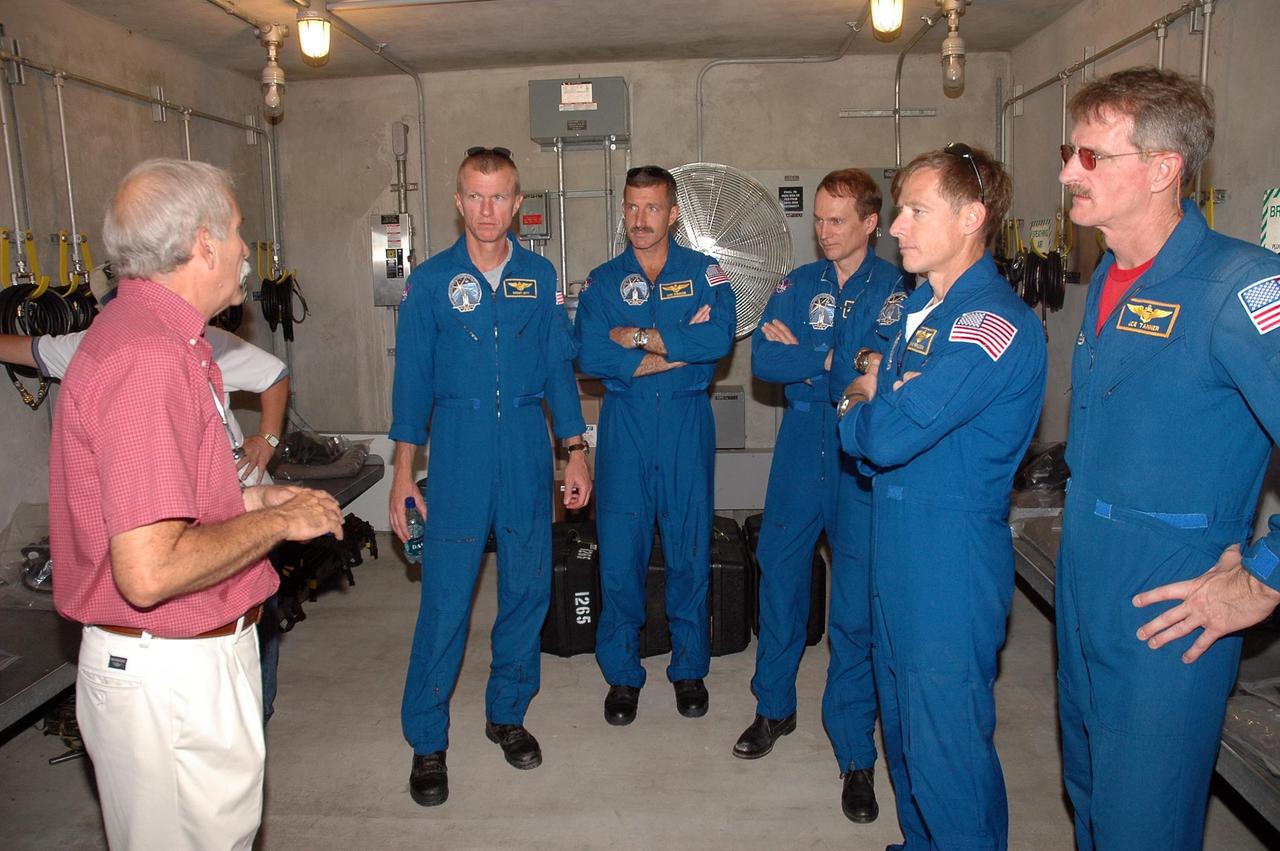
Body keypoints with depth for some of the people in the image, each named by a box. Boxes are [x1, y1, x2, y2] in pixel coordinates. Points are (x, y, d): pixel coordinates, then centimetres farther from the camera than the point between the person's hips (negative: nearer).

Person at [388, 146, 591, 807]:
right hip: (458, 446, -2)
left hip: (527, 445, 3)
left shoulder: (540, 277, 7)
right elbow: (412, 379, 2)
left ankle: (507, 713, 29)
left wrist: (576, 450, 5)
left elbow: (559, 369, 10)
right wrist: (404, 473, -2)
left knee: (527, 587, 9)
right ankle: (427, 741, 14)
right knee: (445, 596, -2)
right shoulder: (431, 280, 2)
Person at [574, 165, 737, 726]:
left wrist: (639, 336, -13)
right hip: (624, 426, 1)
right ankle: (622, 674, 20)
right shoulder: (603, 281, 6)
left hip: (687, 425, -1)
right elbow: (591, 357, -10)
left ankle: (690, 668, 25)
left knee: (689, 549, 6)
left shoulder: (704, 273, 4)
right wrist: (682, 347, -12)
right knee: (620, 552, 3)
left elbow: (721, 338, -16)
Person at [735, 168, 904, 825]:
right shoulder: (798, 284, 8)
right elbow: (762, 360, -4)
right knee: (779, 576, 12)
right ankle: (774, 707, 34)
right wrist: (833, 361, -12)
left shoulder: (895, 289, -2)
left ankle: (855, 752, 15)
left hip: (865, 462, -3)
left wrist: (799, 354, -9)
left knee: (856, 606, -1)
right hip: (802, 451, 4)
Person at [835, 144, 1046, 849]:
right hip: (897, 541, 9)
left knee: (946, 741, 1)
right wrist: (873, 403, -8)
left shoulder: (995, 322, -19)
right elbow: (863, 388, 15)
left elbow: (892, 434, -26)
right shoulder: (921, 303, 12)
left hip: (953, 554, -9)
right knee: (903, 721, 22)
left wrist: (860, 408, -4)